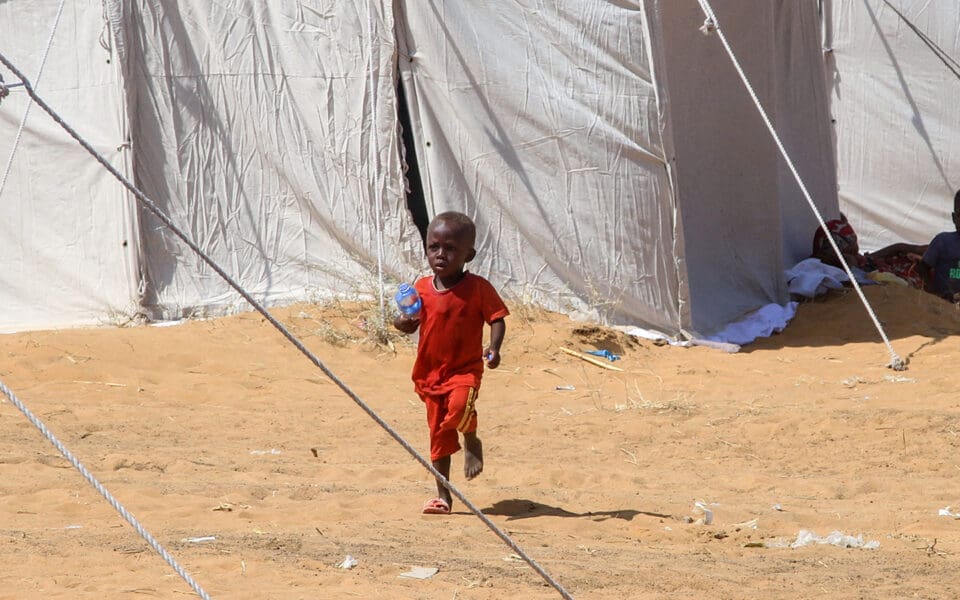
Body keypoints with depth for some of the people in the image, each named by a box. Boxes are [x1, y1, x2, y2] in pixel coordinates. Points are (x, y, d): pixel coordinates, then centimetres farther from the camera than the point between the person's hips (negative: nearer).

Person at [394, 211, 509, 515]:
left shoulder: (478, 288, -9)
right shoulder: (421, 289, 3)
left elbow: (497, 318, -6)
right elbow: (411, 324, 13)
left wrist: (494, 347, -22)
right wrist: (403, 322, -10)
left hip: (465, 368, -4)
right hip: (430, 372, 4)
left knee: (460, 405, -34)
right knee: (438, 433, 9)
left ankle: (472, 441, 1)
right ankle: (442, 495, 21)